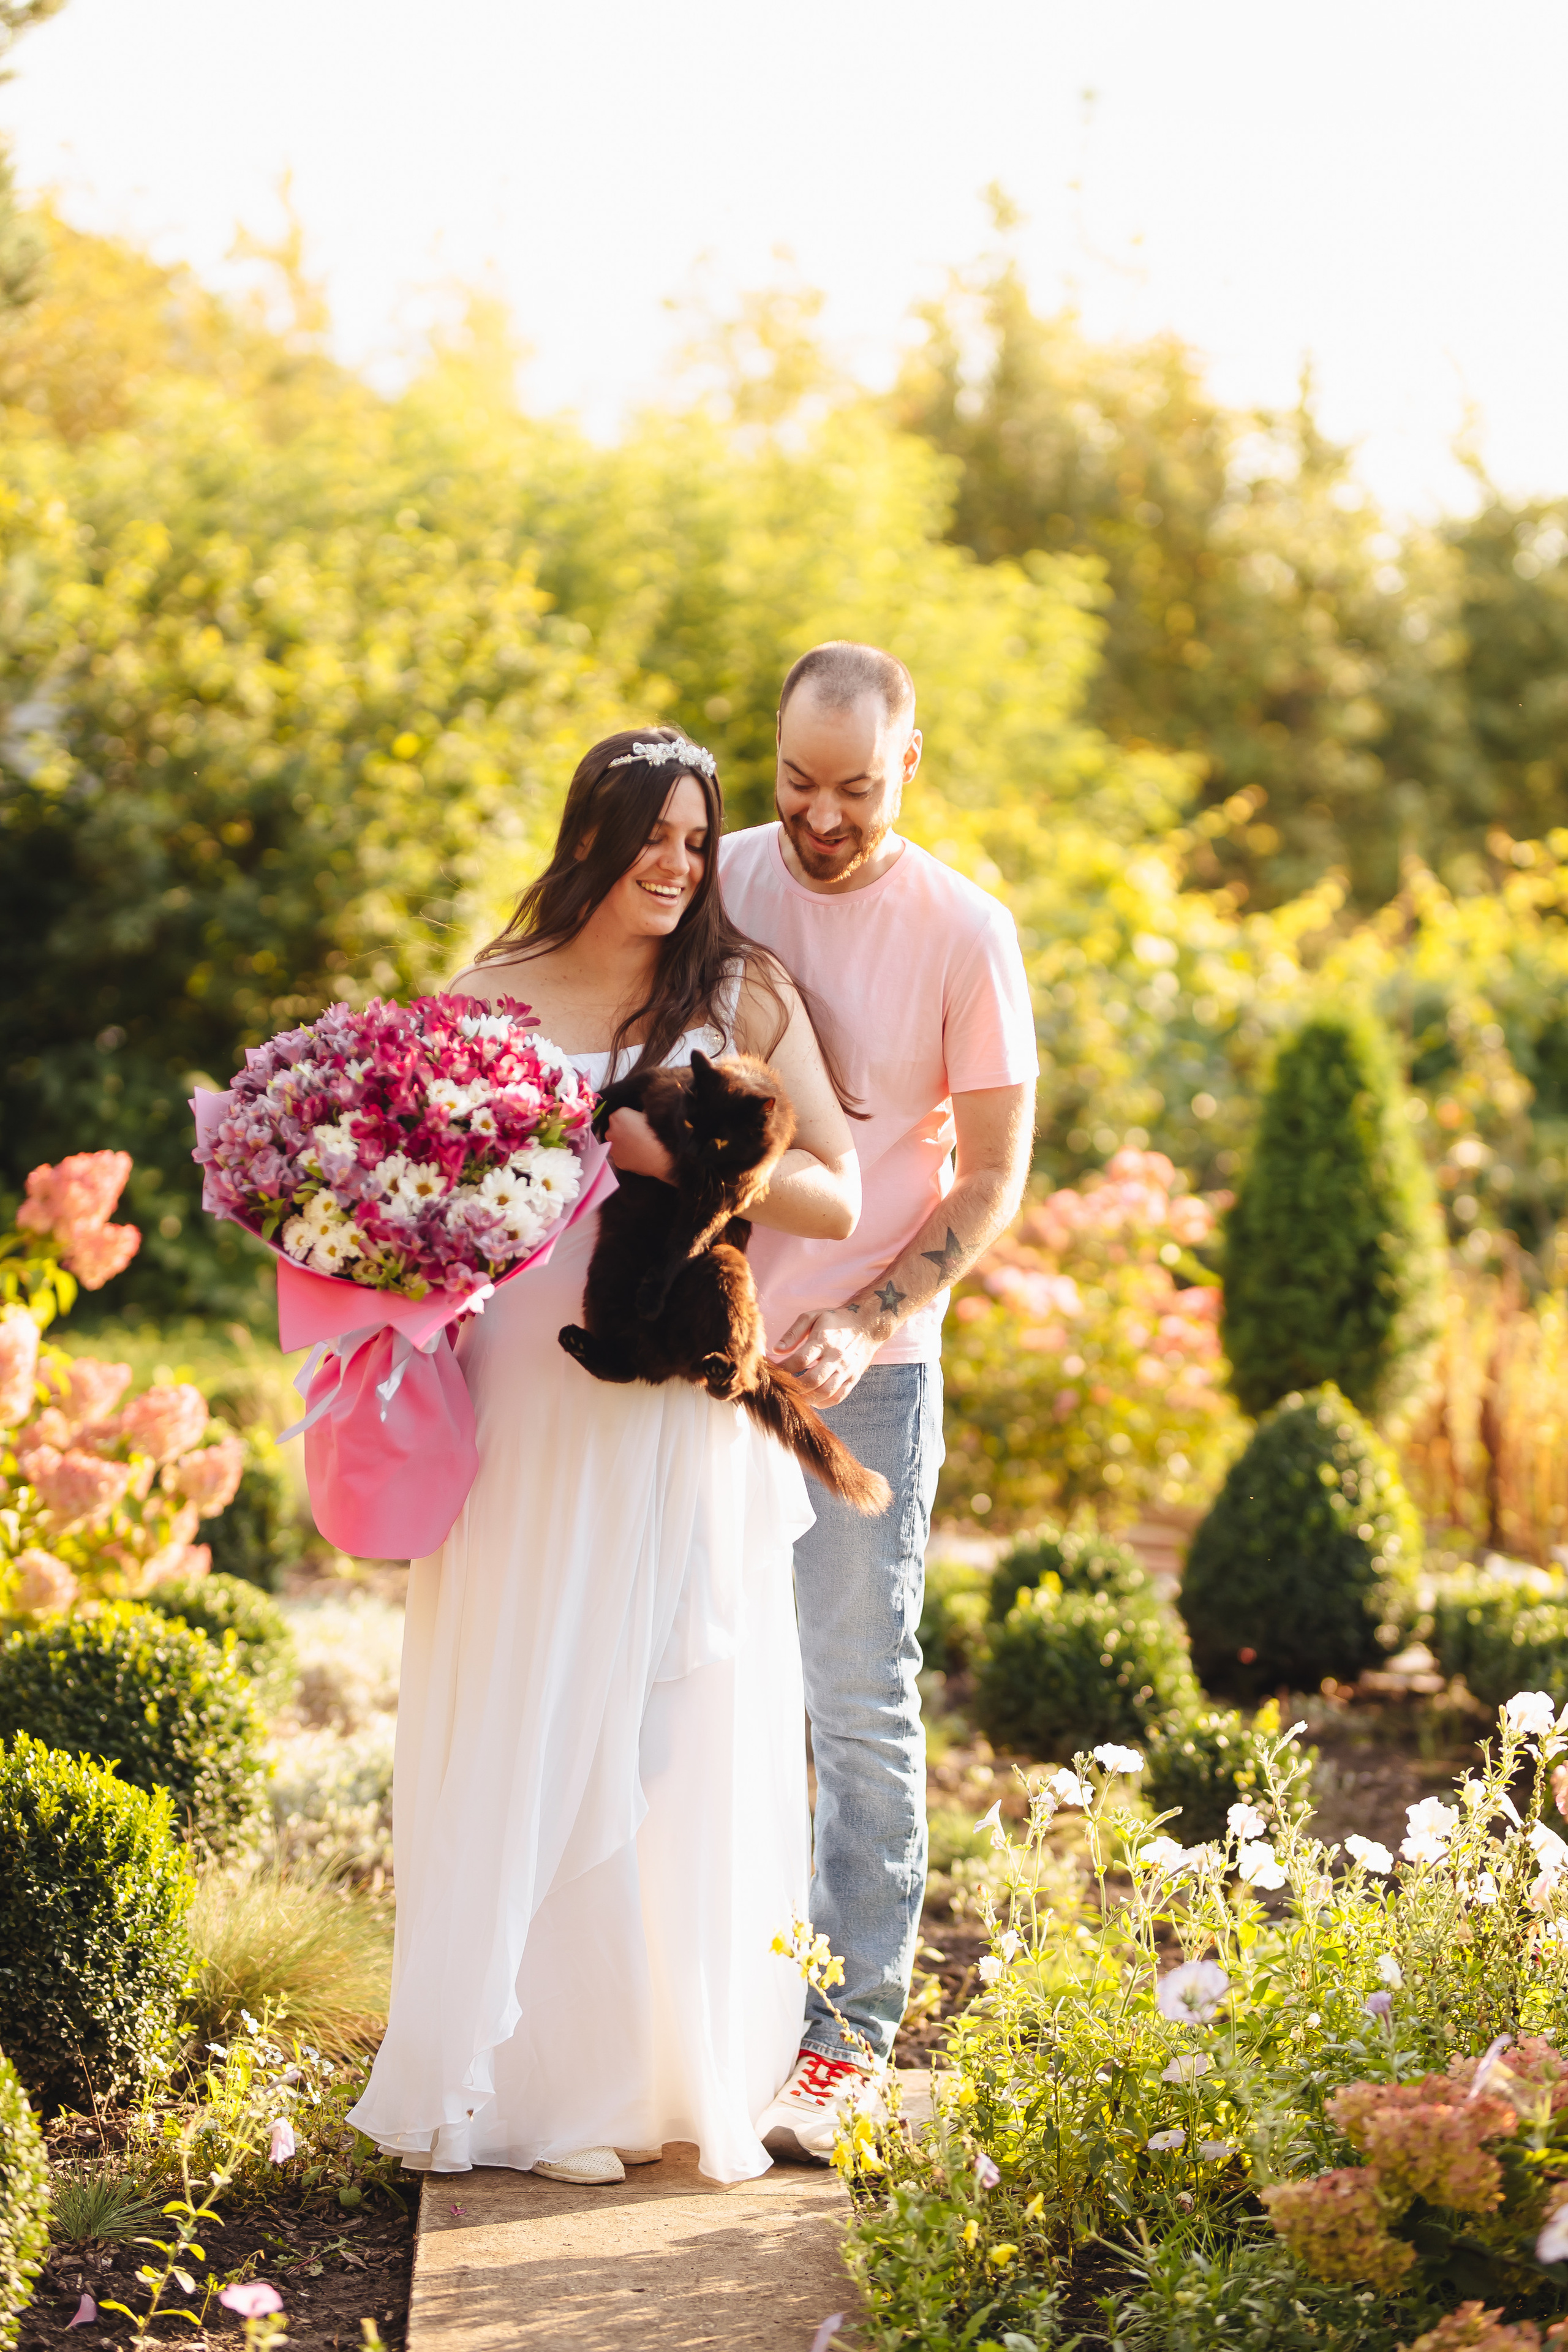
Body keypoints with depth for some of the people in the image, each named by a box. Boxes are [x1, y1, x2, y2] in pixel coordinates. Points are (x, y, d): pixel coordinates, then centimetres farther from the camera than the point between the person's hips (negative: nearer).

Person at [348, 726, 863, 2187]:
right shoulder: (487, 997, 9)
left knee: (679, 1734, 1)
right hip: (522, 1408, 1)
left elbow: (837, 1201, 1)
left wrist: (676, 1157, -13)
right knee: (526, 1728, 1)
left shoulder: (743, 995, 6)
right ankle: (538, 2077, 11)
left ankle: (679, 2074, 12)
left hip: (681, 1419, -1)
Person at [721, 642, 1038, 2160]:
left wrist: (868, 1321, -15)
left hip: (868, 1365, -3)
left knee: (860, 1706, 0)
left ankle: (844, 2037, 7)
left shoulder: (964, 934, -5)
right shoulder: (711, 888, 2)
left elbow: (993, 1177, -2)